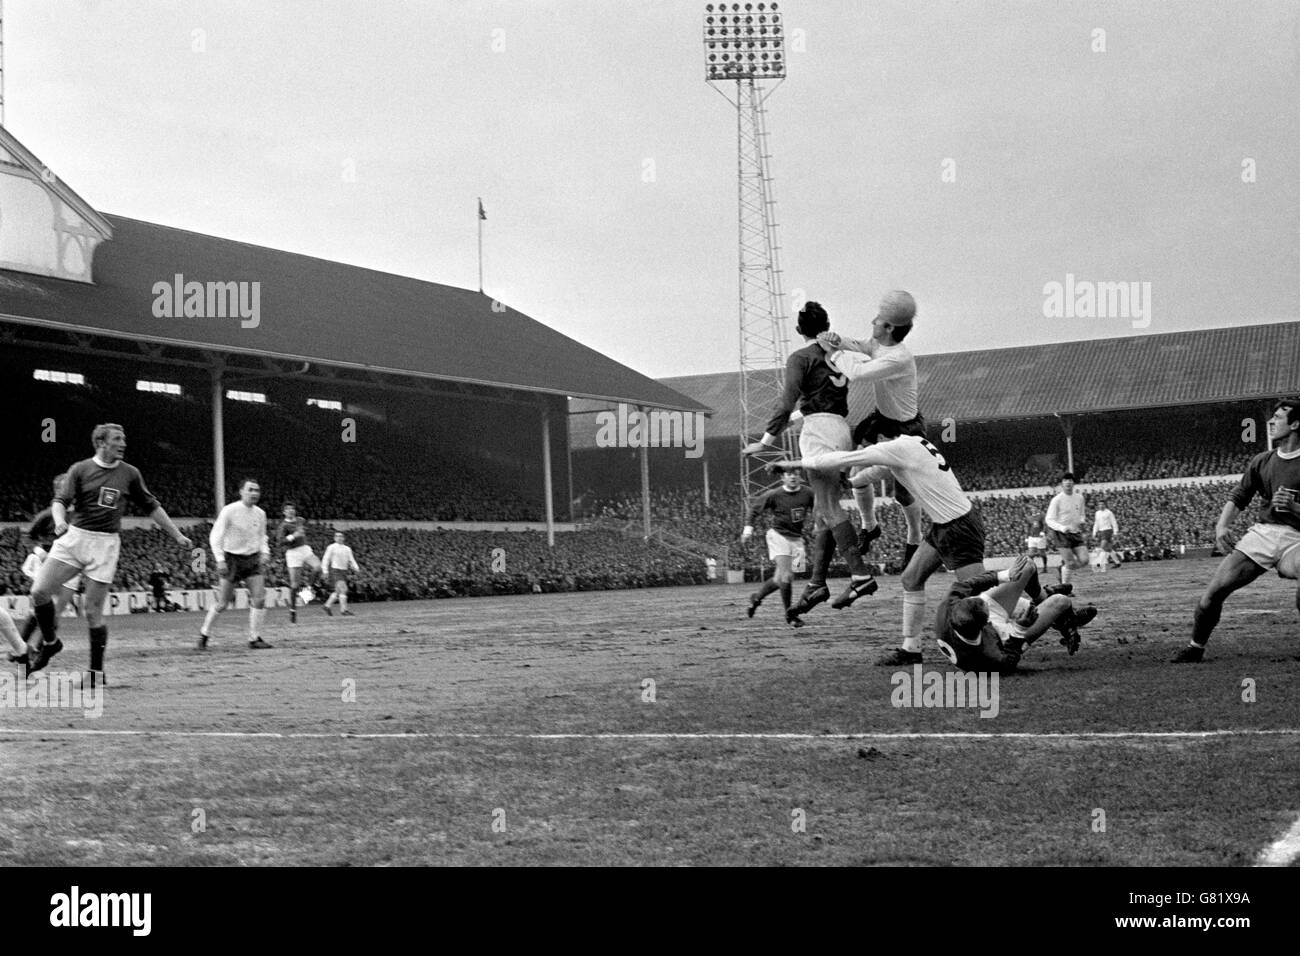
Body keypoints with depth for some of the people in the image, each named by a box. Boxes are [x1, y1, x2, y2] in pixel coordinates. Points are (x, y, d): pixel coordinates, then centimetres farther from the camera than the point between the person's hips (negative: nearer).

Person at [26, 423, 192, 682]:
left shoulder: (130, 474, 7)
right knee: (40, 591, -10)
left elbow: (152, 506, 16)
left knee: (93, 611, -4)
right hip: (74, 537, 1)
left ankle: (97, 671, 8)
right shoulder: (80, 469, 2)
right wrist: (60, 521, -28)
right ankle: (49, 641, 17)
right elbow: (60, 500, -5)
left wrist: (177, 535, 15)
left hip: (106, 544, 0)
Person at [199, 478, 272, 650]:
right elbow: (215, 537, -10)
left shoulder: (260, 514, 4)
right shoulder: (229, 511, -12)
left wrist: (264, 552, 0)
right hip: (232, 558, -4)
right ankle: (204, 634, 21)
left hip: (253, 559, 4)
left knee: (259, 598, -9)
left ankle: (254, 639, 1)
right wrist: (220, 560, -17)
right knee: (222, 603, 0)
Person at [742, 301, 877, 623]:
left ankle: (861, 575, -24)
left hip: (819, 428, -8)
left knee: (829, 507, -14)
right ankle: (816, 584, 3)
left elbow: (787, 404, -11)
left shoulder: (800, 358, -1)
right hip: (841, 429, 8)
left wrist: (767, 440, -12)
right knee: (822, 511, 6)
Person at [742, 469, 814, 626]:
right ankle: (789, 615, -5)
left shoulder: (808, 494, -3)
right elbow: (755, 509, 3)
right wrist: (748, 528, -5)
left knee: (780, 578, 7)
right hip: (778, 536, -4)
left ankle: (757, 597, 33)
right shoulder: (774, 495, -10)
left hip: (796, 539, 4)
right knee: (786, 576, -17)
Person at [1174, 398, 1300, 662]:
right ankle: (1196, 647, 10)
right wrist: (1222, 525, -1)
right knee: (1215, 590, -7)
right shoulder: (1261, 461, 16)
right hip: (1261, 532, 4)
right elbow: (1238, 497, 16)